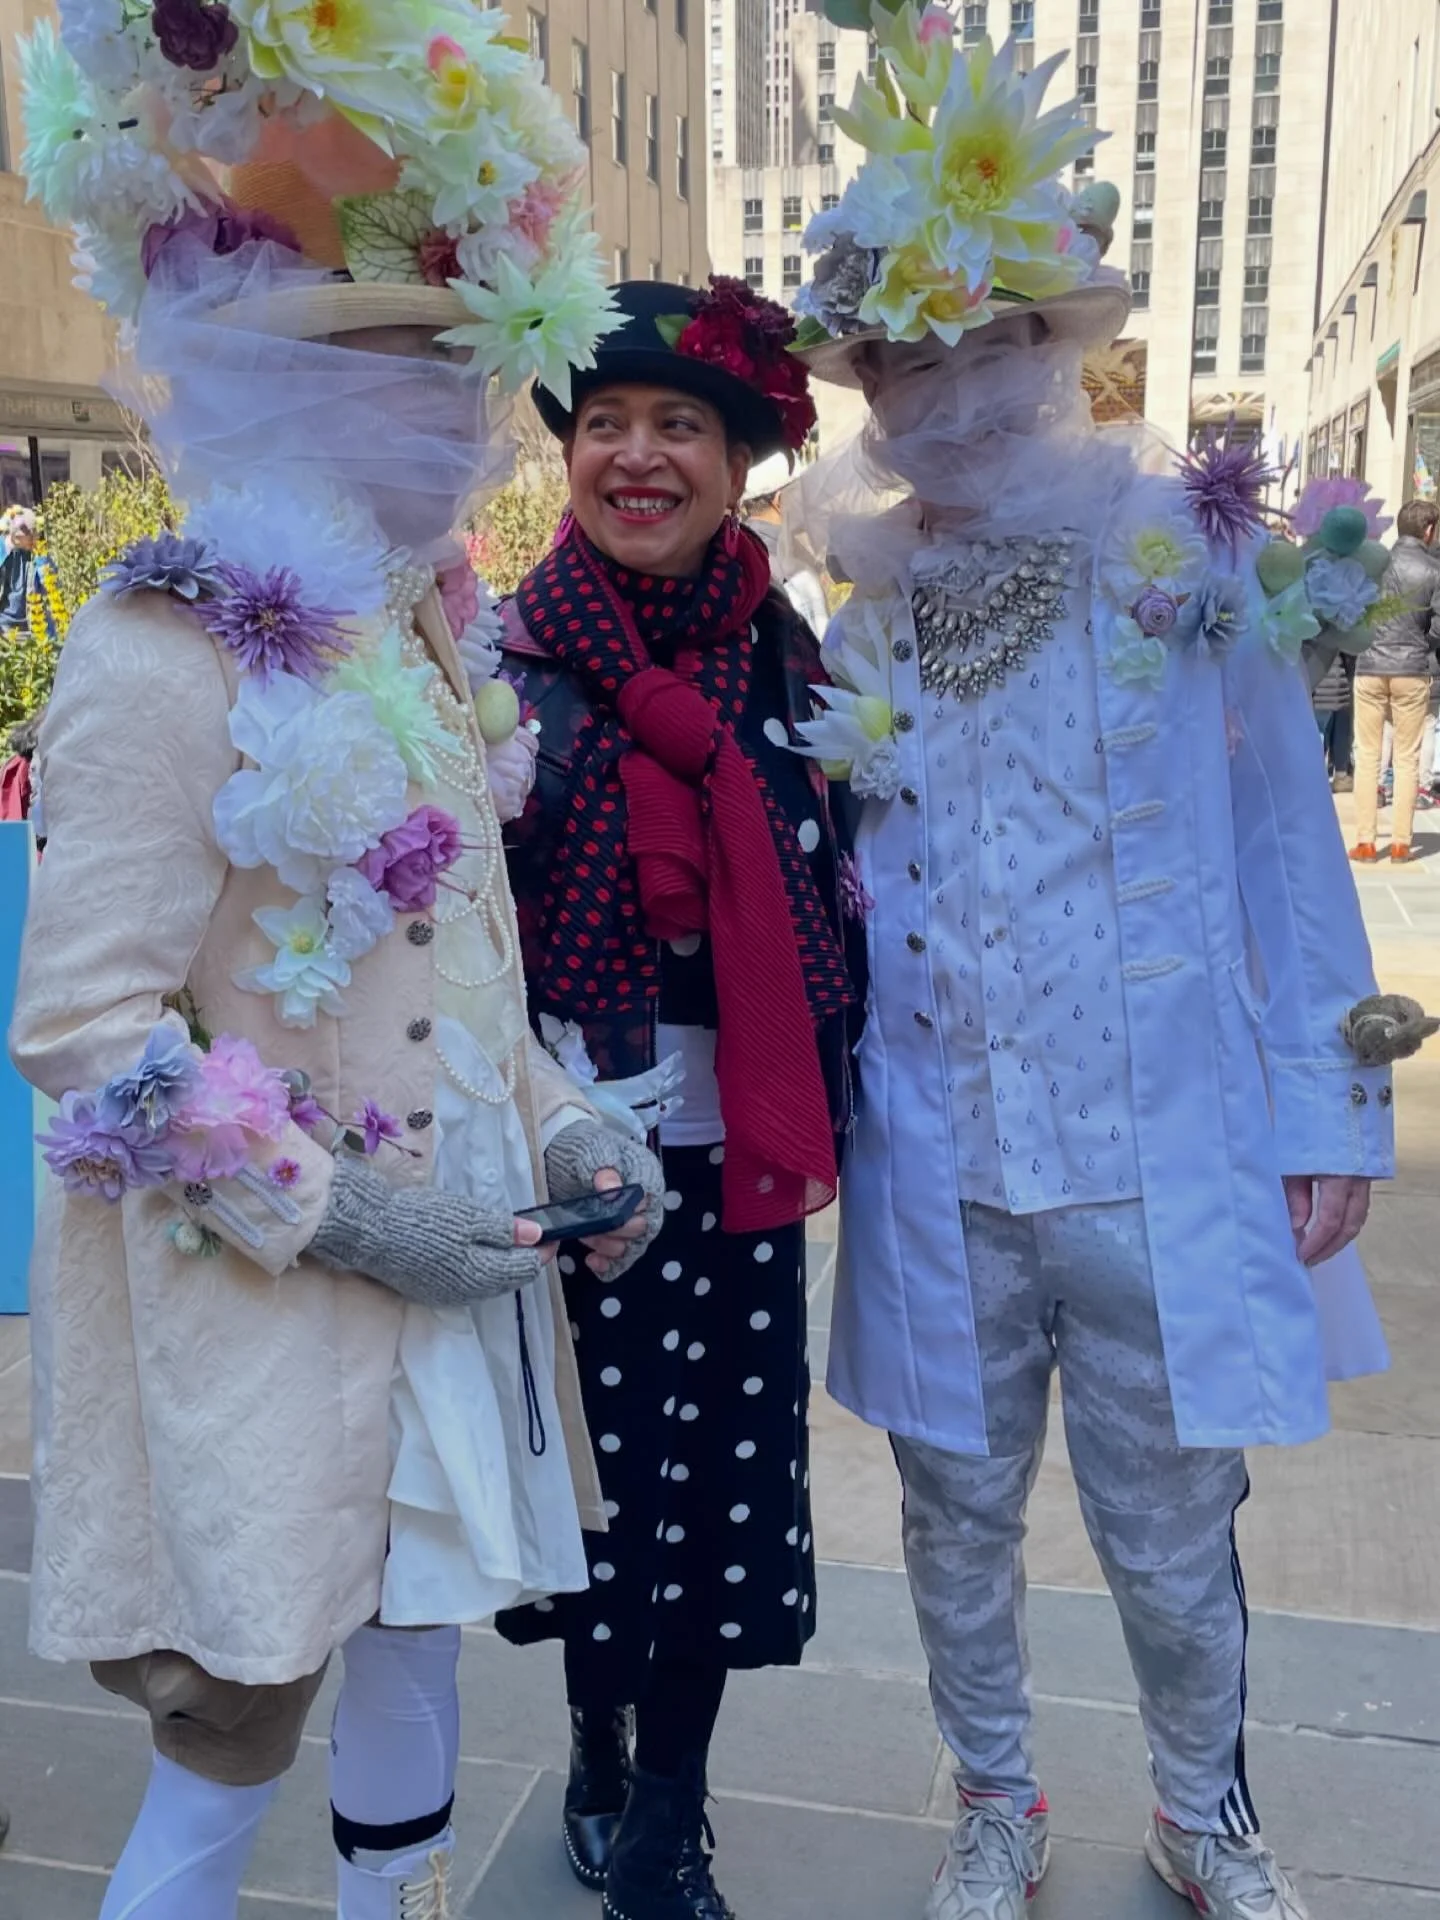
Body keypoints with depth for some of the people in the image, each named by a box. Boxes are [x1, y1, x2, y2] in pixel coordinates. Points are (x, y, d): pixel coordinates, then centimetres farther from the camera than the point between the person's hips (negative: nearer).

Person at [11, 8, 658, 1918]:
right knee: (241, 1726, 7)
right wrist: (341, 1214, -18)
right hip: (261, 1305, -7)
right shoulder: (168, 654, -16)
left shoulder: (417, 631, 9)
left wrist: (563, 1122, 3)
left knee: (413, 1648, 21)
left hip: (453, 1271, 8)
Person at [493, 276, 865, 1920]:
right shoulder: (507, 658, -5)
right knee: (596, 1455, 11)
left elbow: (834, 894, 8)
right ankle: (600, 1751, 39)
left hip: (738, 1146, 2)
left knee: (720, 1469, 8)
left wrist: (825, 1111, 6)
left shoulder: (786, 656, 3)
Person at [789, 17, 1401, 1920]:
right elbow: (831, 873, 6)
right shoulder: (857, 600, 3)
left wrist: (1329, 1115, -5)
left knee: (1173, 1538, 13)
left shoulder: (1189, 553, -3)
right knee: (958, 1515, 16)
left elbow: (1287, 848, -2)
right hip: (936, 1171, 2)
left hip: (1163, 1167, -2)